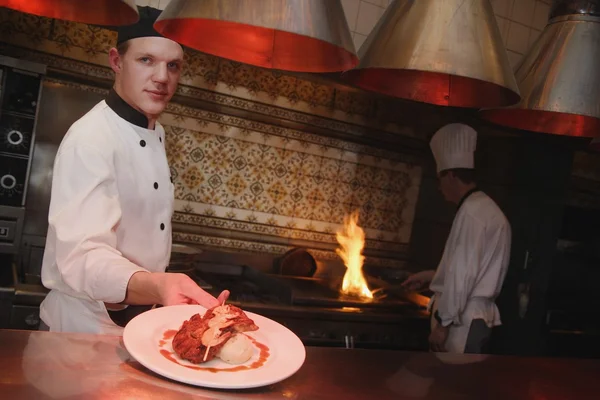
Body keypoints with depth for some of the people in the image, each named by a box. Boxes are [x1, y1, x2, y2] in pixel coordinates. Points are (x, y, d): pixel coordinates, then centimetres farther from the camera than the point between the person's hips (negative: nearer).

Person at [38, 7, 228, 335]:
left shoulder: (156, 134, 2)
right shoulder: (90, 138, -25)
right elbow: (82, 255, -37)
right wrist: (156, 286, -54)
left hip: (139, 321, 8)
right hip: (83, 329, -8)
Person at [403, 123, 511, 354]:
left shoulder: (471, 212, -16)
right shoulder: (485, 209, 16)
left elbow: (463, 273, -22)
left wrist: (442, 322, -18)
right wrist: (431, 276, 31)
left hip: (462, 321, -10)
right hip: (471, 317, 10)